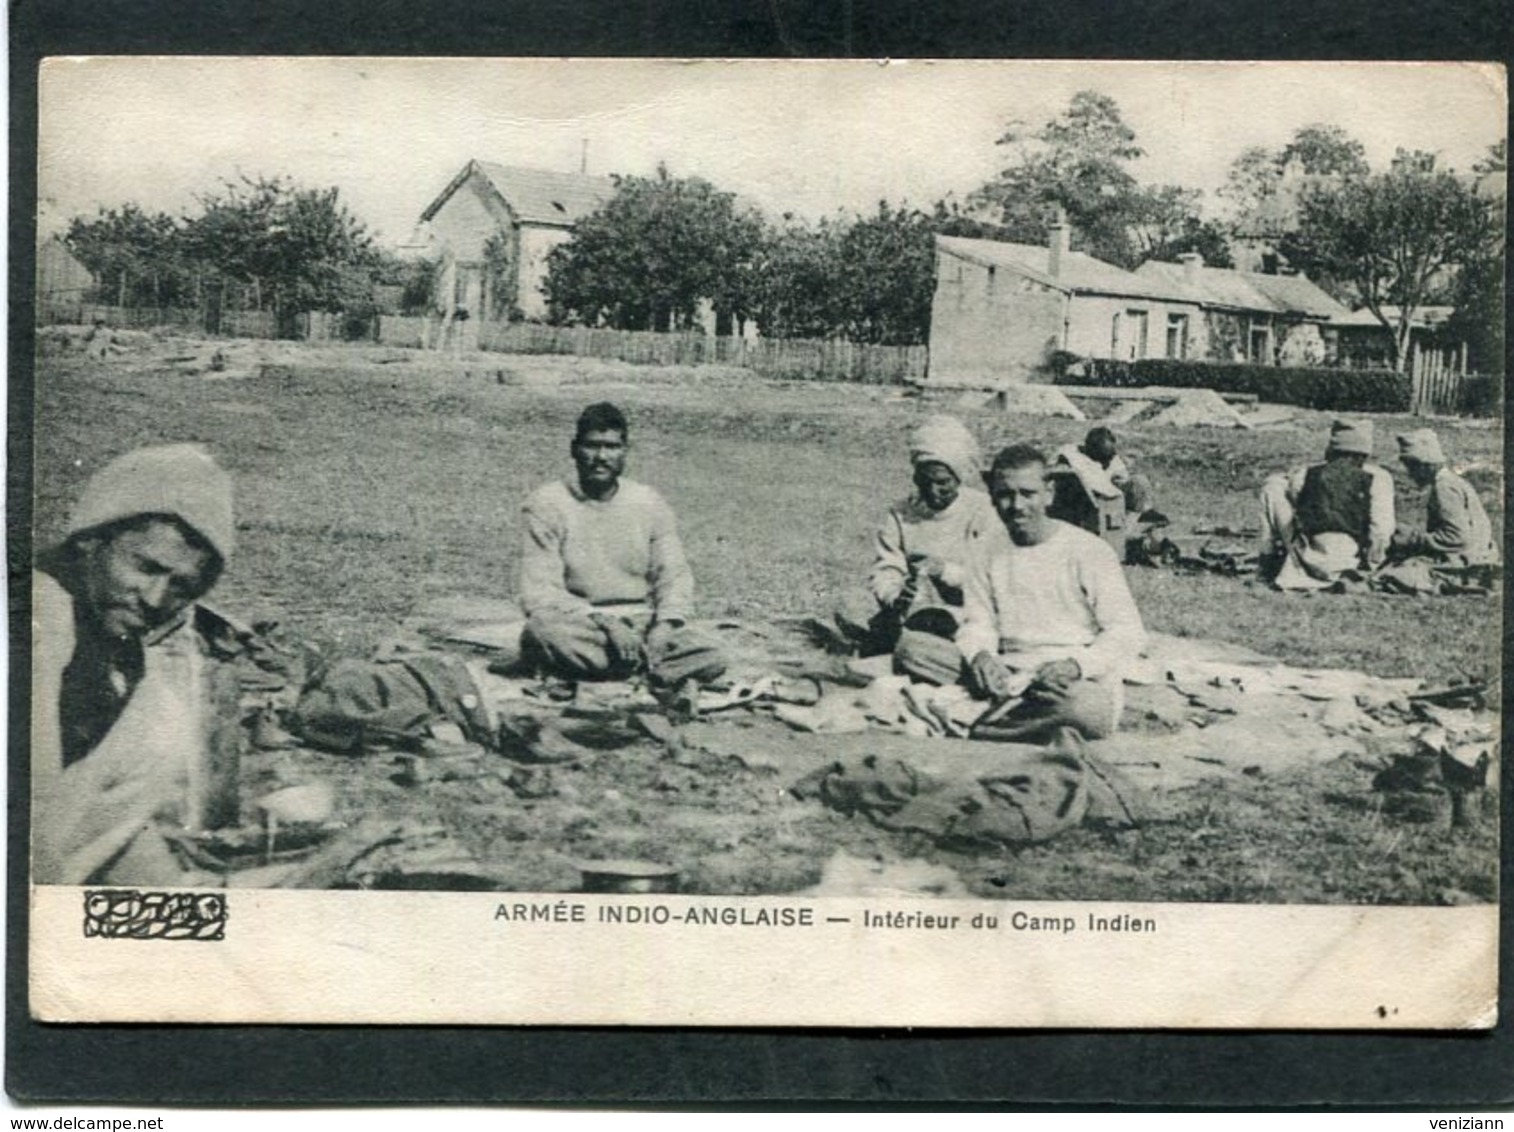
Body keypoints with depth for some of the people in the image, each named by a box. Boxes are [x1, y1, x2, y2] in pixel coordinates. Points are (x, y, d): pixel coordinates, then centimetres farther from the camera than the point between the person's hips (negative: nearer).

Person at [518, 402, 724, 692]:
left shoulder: (649, 503, 11)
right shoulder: (546, 505, -1)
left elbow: (674, 576, 9)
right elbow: (539, 593, -10)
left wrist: (666, 623, -14)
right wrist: (603, 623, -23)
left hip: (643, 622, 2)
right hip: (578, 624, -2)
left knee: (708, 661, -26)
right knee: (541, 631, -39)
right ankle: (650, 663, -27)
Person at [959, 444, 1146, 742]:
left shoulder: (1088, 551, 2)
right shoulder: (990, 560, 16)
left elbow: (1128, 633, -3)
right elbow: (977, 625, 9)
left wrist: (1076, 664, -22)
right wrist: (980, 655, -16)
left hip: (1082, 682, -3)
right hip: (1011, 678, 3)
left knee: (1084, 707, -42)